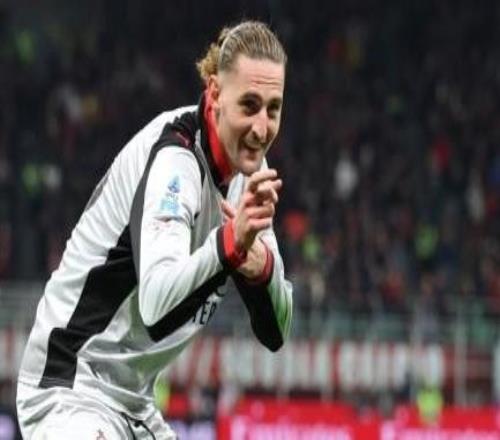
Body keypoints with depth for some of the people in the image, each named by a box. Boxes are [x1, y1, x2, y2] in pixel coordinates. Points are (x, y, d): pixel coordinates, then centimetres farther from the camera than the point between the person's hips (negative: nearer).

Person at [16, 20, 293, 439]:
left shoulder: (247, 164, 5)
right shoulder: (175, 157, -21)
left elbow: (275, 331, 1)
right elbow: (156, 303, -37)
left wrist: (262, 264, -19)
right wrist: (230, 241, -51)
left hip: (133, 404, 10)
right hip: (73, 387, -10)